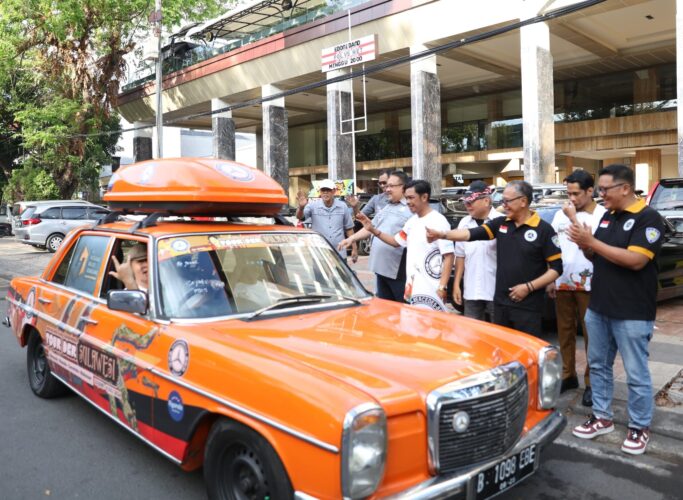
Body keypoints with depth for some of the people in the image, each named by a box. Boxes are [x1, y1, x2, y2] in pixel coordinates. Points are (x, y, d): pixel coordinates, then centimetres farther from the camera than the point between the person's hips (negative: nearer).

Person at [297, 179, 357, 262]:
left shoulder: (342, 206, 3)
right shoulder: (313, 206, -4)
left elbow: (349, 229, 9)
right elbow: (299, 217, -19)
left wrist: (354, 248, 7)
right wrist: (301, 207, -42)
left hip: (339, 254, 2)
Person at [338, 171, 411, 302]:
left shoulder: (411, 209, -9)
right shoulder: (385, 208, 19)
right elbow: (370, 228, 25)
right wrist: (351, 238, 16)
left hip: (399, 270, -9)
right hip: (380, 267, 9)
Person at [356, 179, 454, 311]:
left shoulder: (438, 222, -12)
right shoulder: (412, 221, 13)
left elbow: (449, 256, -14)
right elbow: (396, 241, 24)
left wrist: (442, 287, -18)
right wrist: (373, 230, 11)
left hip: (430, 291, -8)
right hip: (413, 289, 8)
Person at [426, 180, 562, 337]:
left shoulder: (544, 230, -7)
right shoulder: (500, 224, 7)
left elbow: (556, 268, -6)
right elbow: (472, 233, -4)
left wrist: (529, 287, -14)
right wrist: (443, 234, -17)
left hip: (528, 307, -5)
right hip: (501, 304, 5)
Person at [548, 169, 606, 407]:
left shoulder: (602, 215, -8)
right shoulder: (560, 214, 7)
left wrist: (574, 218, -17)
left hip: (589, 285, -5)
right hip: (562, 283, 5)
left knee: (591, 334, 4)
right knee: (565, 332, 12)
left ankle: (591, 382, 14)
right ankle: (568, 375, 24)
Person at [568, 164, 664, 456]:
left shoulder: (648, 218, -13)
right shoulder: (607, 216, 10)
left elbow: (635, 260, -24)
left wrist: (592, 242, -22)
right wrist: (585, 246, -8)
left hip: (632, 313, -7)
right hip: (598, 308, 8)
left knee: (636, 374, 5)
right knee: (598, 365, 16)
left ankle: (639, 427, 20)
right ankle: (602, 417, 29)